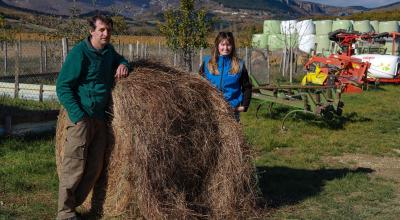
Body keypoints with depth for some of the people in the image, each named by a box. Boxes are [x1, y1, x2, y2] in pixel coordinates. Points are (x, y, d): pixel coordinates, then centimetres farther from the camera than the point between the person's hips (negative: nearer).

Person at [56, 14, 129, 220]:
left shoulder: (108, 50, 10)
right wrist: (78, 115, -19)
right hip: (82, 117, -7)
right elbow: (62, 86, -12)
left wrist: (123, 64, 7)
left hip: (100, 117, 8)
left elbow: (119, 59, 33)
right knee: (74, 165, -5)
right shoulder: (79, 53, -12)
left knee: (95, 168, 8)